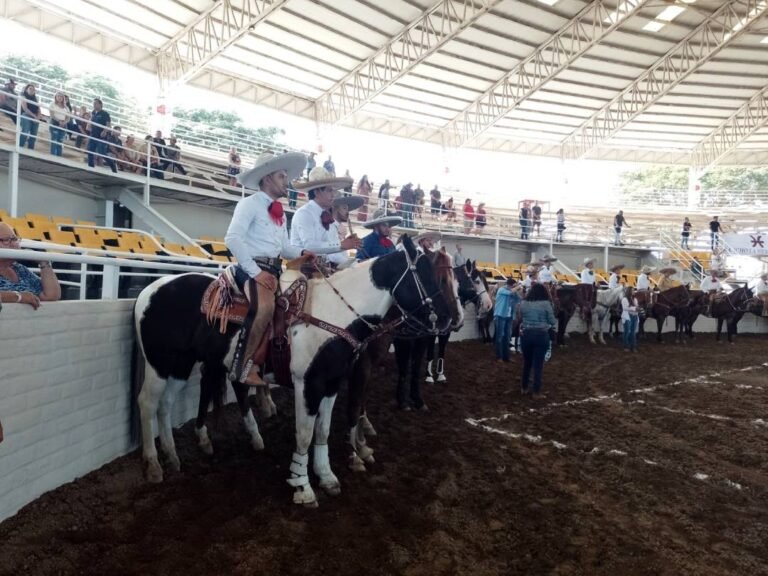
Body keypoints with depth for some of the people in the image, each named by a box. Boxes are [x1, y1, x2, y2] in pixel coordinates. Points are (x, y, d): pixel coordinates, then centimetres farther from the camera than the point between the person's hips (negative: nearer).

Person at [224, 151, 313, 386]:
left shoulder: (280, 212, 21)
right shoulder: (250, 203, -3)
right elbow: (232, 238, -16)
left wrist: (301, 252, 0)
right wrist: (255, 271, -21)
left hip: (275, 269, 9)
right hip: (253, 267, -9)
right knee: (266, 306, -34)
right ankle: (242, 367, -21)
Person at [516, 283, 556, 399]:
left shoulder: (523, 303, 3)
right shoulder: (546, 304, -7)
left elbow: (519, 318, 11)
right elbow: (552, 321, -4)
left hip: (526, 334, 3)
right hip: (541, 335, -3)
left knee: (526, 362, 18)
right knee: (538, 364, 3)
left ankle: (524, 388, 29)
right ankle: (536, 392, 7)